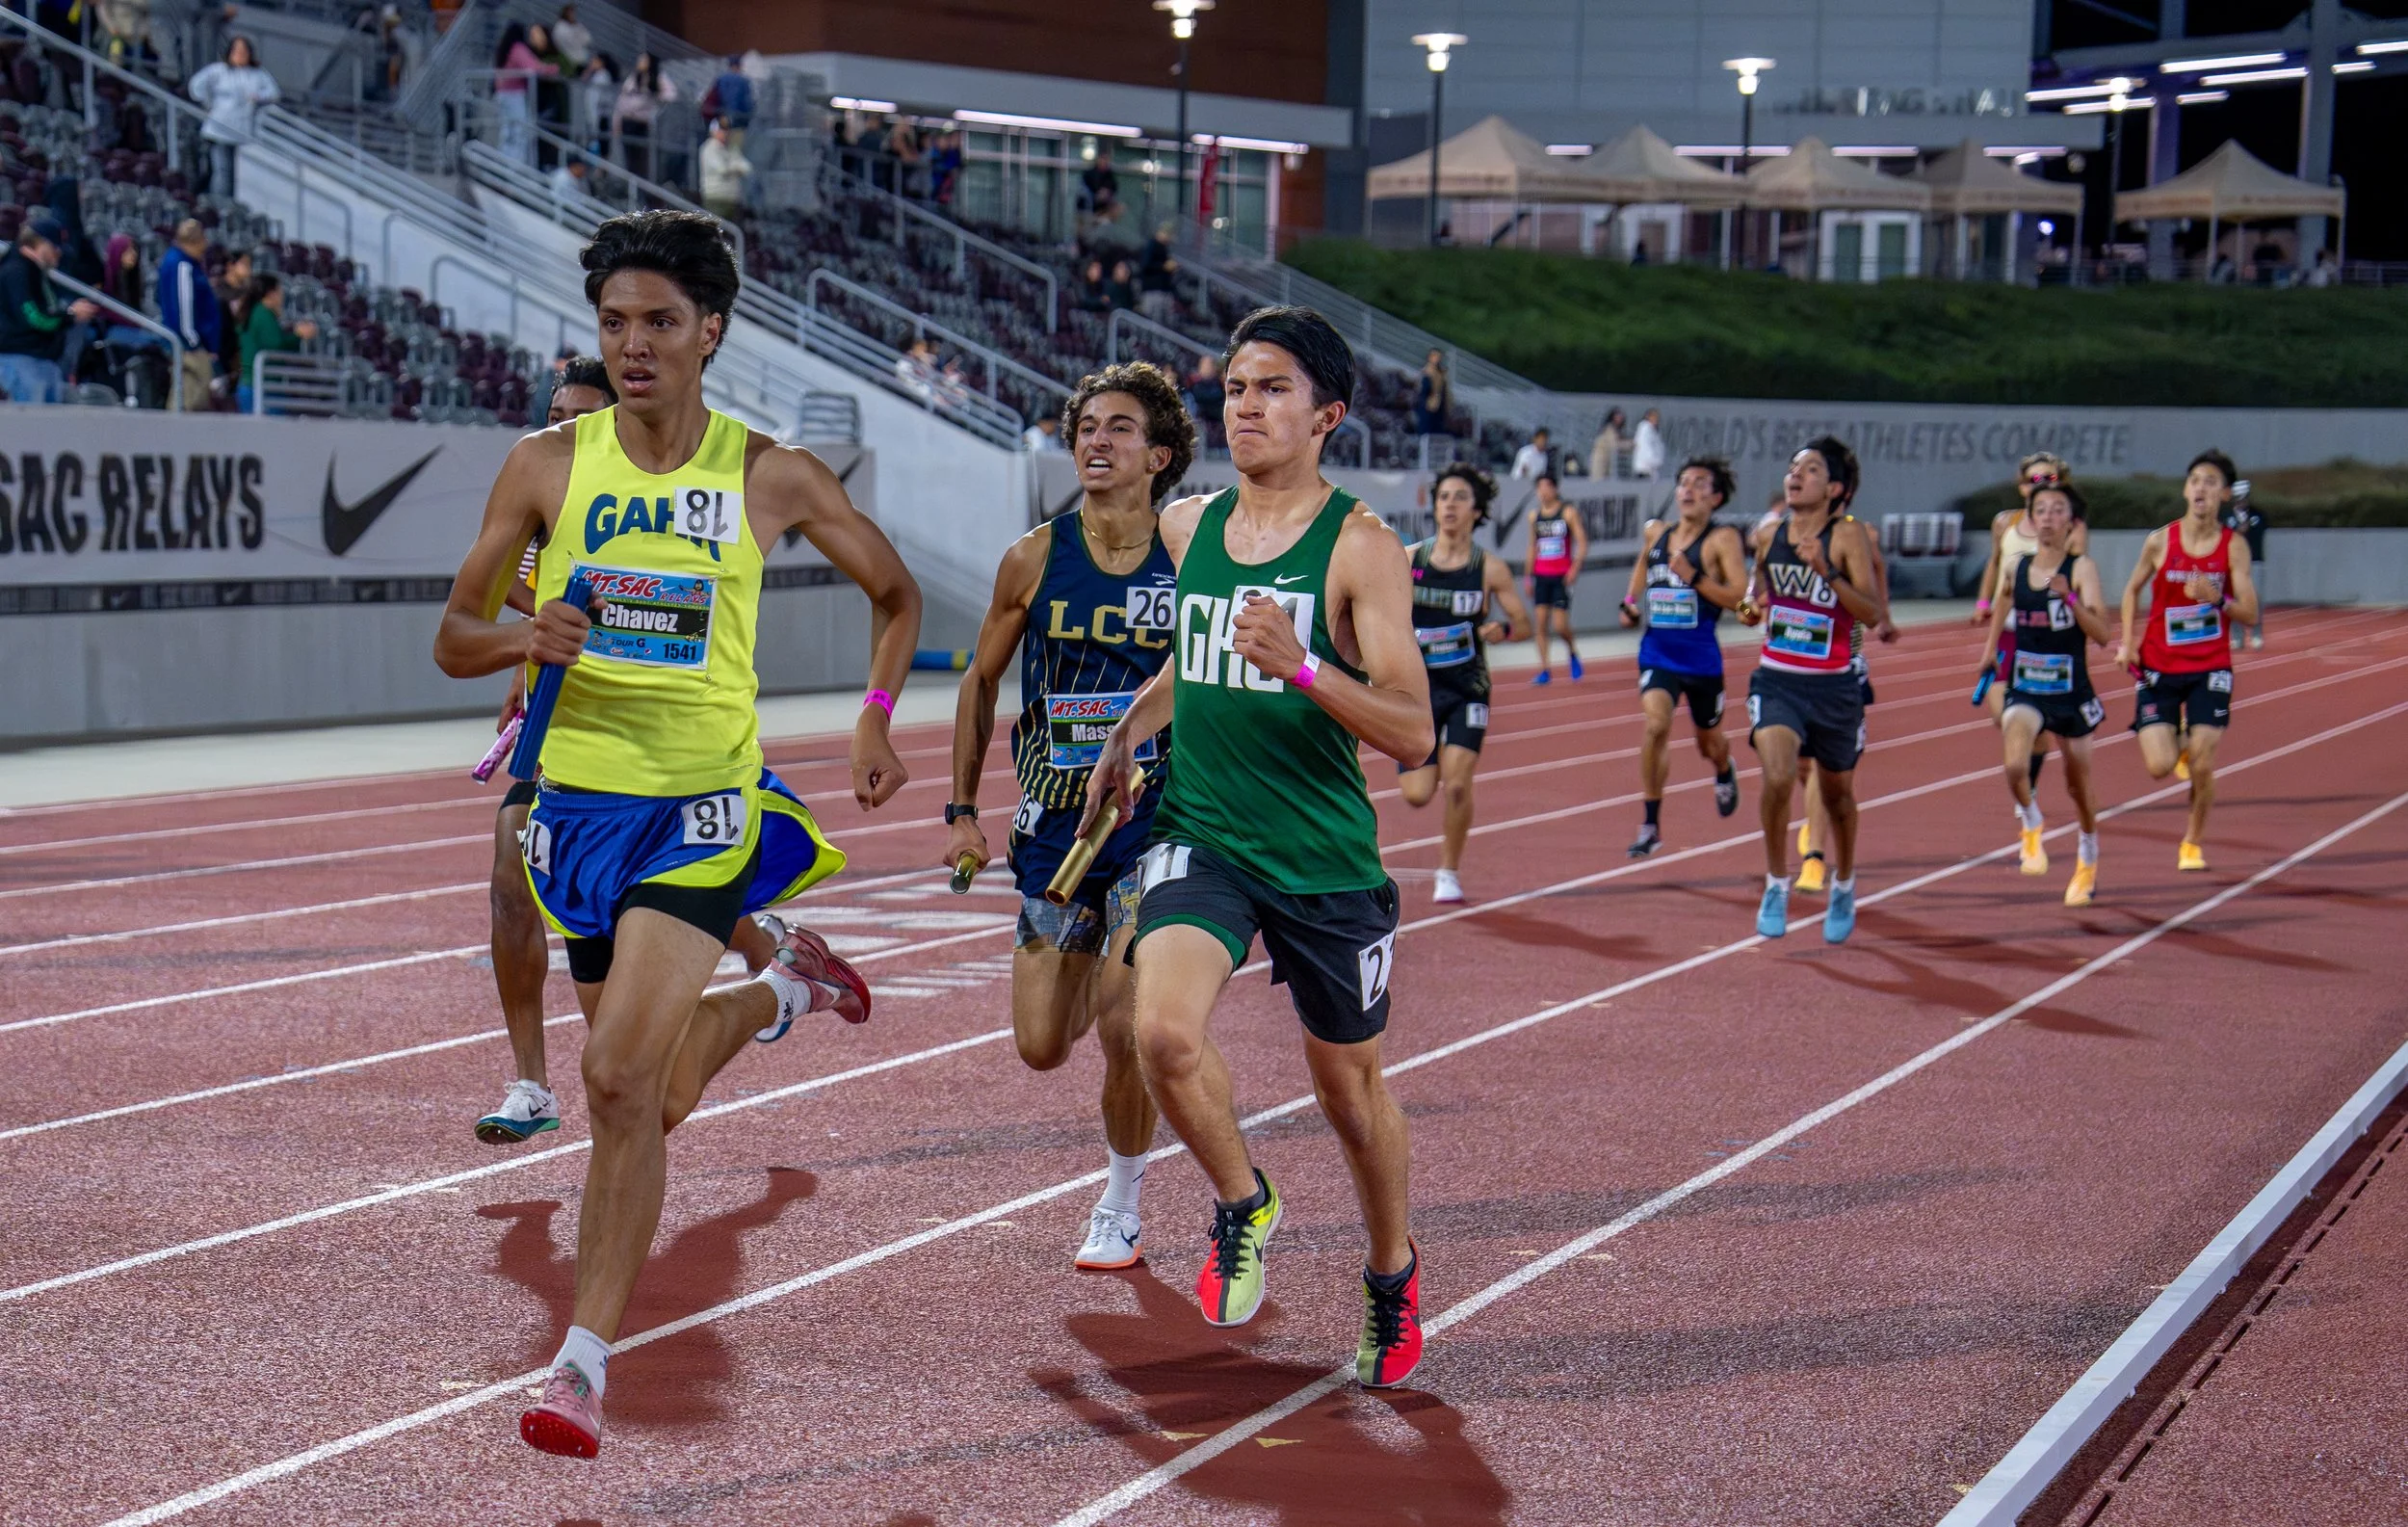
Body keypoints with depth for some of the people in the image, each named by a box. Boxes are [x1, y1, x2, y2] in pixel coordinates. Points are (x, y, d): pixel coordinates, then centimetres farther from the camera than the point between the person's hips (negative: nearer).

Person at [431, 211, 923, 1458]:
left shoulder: (769, 477, -3)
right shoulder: (546, 465, -1)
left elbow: (894, 590, 14)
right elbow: (452, 639, 3)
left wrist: (877, 719, 1)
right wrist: (521, 638, -19)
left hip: (702, 803, -3)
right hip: (580, 796, 3)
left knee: (620, 1081, -18)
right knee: (648, 1096, 15)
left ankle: (586, 1364, -9)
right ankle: (781, 988, 48)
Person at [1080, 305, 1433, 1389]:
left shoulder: (1362, 548, -10)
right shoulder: (1186, 526, 6)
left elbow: (1413, 737, -17)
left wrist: (1301, 666, -30)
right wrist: (1127, 732, 18)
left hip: (1326, 860, -3)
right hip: (1200, 838, 3)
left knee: (1351, 1096, 12)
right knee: (1163, 1033, -24)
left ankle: (1393, 1273, 41)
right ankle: (1242, 1204, 5)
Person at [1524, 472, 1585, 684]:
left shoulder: (1568, 513, -5)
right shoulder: (1534, 516, 9)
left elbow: (1582, 543, -7)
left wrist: (1575, 568, -19)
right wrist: (1529, 576, 13)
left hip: (1562, 577, -4)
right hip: (1541, 576, 4)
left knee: (1560, 625, -10)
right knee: (1540, 623, -3)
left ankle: (1572, 652, 20)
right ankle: (1545, 669, 1)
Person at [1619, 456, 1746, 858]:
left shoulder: (1722, 540, -10)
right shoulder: (1655, 533, 5)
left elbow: (1741, 597, -20)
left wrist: (1694, 578, -28)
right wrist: (1630, 603, 13)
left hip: (1701, 657, -2)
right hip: (1658, 653, 2)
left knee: (1709, 741, 17)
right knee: (1656, 724, -21)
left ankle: (1725, 773, 56)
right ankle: (1651, 824, -14)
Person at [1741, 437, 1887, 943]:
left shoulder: (1849, 536, -10)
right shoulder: (1768, 535, 3)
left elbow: (1874, 613, -18)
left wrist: (1826, 571, -29)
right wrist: (1753, 607, 1)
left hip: (1833, 686, -2)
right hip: (1776, 679, 2)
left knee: (1837, 794, 16)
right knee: (1777, 778, -23)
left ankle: (1843, 887, 42)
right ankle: (1776, 886, -5)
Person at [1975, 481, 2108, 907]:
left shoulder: (2082, 569, -10)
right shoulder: (2017, 568, 1)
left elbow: (2101, 633, -20)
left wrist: (2068, 597, -32)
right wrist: (1992, 645, 25)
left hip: (2071, 692, -2)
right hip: (2025, 691, 2)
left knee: (2078, 784, 14)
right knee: (2015, 767, -25)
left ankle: (2088, 860, 40)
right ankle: (2031, 828, 4)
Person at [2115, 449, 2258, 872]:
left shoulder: (2234, 545, -6)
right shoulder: (2160, 540, -5)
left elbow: (2250, 614, -8)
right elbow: (2132, 590, 11)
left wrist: (2216, 598, -27)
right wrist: (2127, 643, 0)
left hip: (2210, 669, 0)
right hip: (2159, 667, 0)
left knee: (2202, 766, -6)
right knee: (2159, 767, -10)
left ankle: (2194, 842, 19)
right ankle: (2177, 741, 28)